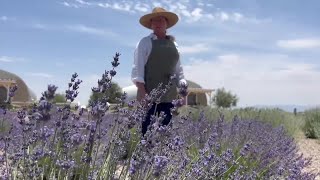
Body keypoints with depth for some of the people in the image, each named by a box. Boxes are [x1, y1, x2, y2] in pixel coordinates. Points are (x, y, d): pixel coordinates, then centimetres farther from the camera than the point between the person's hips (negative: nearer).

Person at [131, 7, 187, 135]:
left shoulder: (173, 43, 18)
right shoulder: (145, 42, 3)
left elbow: (179, 69, 20)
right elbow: (137, 68, -3)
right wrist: (141, 91, -14)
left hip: (169, 97, 5)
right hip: (150, 96, -4)